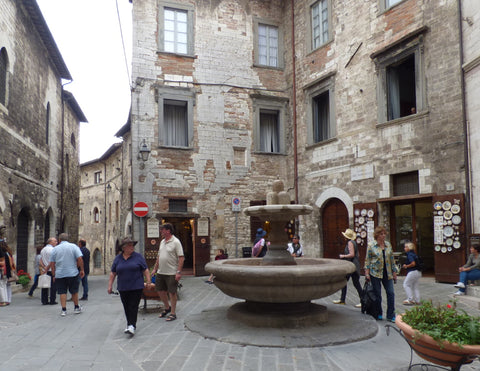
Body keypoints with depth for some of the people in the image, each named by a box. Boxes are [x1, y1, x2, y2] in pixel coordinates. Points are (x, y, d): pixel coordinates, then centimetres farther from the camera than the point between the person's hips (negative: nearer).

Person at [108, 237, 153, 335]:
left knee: (133, 306, -8)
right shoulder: (118, 258, 7)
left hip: (136, 287, -3)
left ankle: (132, 326, -9)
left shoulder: (138, 256, 0)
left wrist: (148, 282, -6)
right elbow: (113, 273, 11)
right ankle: (130, 324, 20)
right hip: (123, 288, 3)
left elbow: (145, 270, 0)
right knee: (126, 307, 8)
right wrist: (110, 286, 7)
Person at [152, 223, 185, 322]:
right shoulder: (162, 242, 12)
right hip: (160, 272, 8)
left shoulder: (175, 242, -13)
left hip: (171, 273, -8)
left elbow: (181, 258, -17)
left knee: (172, 292, 1)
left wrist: (179, 272, -22)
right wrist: (155, 268, 17)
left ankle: (173, 313, 12)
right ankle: (167, 308, 35)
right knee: (160, 290, 15)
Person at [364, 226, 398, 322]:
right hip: (375, 273, -3)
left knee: (391, 293, -2)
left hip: (387, 273, 3)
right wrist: (367, 272, -7)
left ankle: (390, 315, 6)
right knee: (377, 294, 4)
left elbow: (392, 259, 13)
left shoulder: (388, 244, 9)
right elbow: (367, 260, -1)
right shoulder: (371, 245, -3)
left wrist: (394, 272, 11)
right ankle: (379, 314, 20)